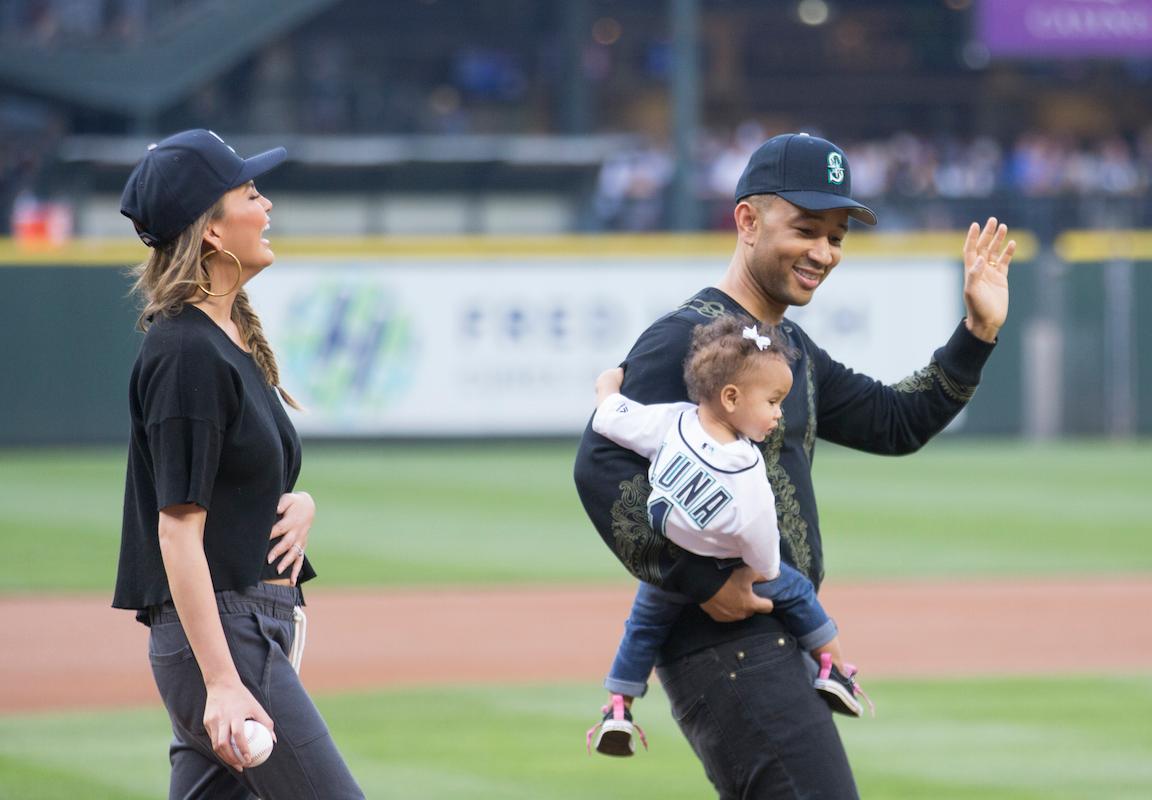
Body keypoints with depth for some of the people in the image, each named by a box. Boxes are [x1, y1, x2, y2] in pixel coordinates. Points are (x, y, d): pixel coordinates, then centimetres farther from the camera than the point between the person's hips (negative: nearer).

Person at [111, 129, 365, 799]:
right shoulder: (187, 353, -15)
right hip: (218, 633, -10)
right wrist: (222, 683, -26)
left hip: (261, 622, 10)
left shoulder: (235, 335, 14)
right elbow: (178, 529, -20)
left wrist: (300, 503, 1)